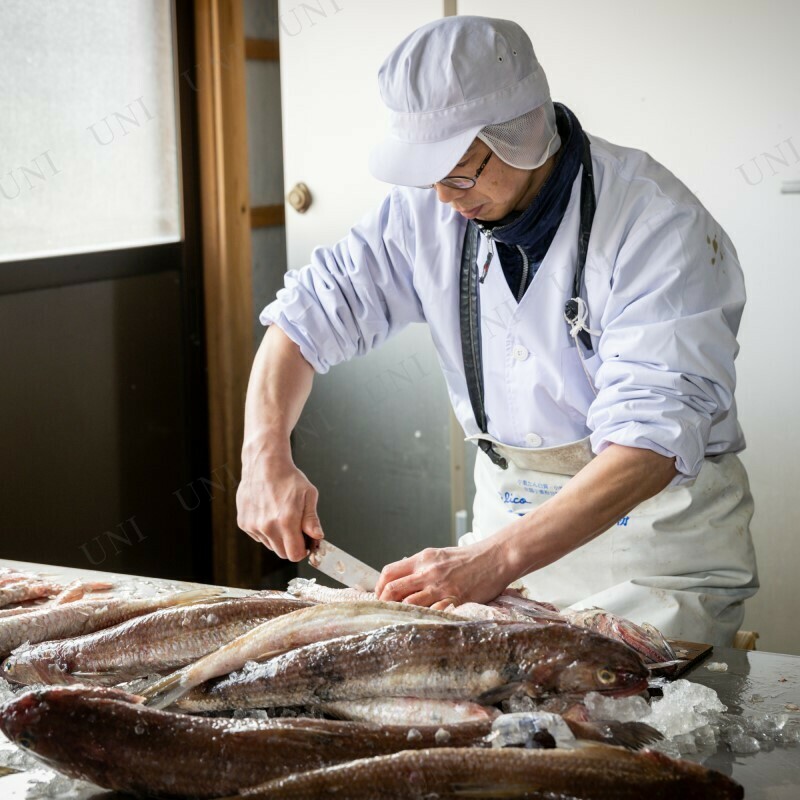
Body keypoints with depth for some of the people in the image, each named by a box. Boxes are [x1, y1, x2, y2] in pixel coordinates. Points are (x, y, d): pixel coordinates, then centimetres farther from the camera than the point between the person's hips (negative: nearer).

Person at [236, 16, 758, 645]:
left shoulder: (660, 226, -21)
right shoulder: (430, 212, -4)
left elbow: (652, 439, -30)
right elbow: (308, 313, 4)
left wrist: (495, 559, -40)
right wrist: (266, 458, -14)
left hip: (659, 535, -5)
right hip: (510, 511, 5)